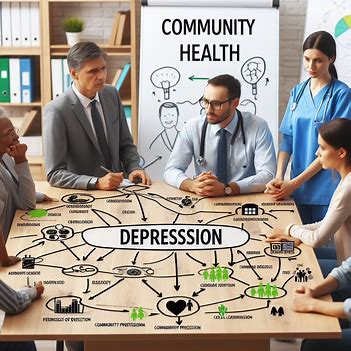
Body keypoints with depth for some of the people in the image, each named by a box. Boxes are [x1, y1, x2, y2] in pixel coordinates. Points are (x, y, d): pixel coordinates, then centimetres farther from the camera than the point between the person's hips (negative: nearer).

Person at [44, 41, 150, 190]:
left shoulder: (112, 95, 3)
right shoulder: (57, 111, -14)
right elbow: (55, 174, -14)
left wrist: (134, 168, -6)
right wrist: (97, 183, -25)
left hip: (117, 189, 3)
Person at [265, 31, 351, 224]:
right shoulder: (298, 92, 9)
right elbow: (287, 138, 7)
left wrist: (294, 183, -15)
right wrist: (279, 178, -9)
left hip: (326, 191, -4)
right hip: (297, 188, 4)